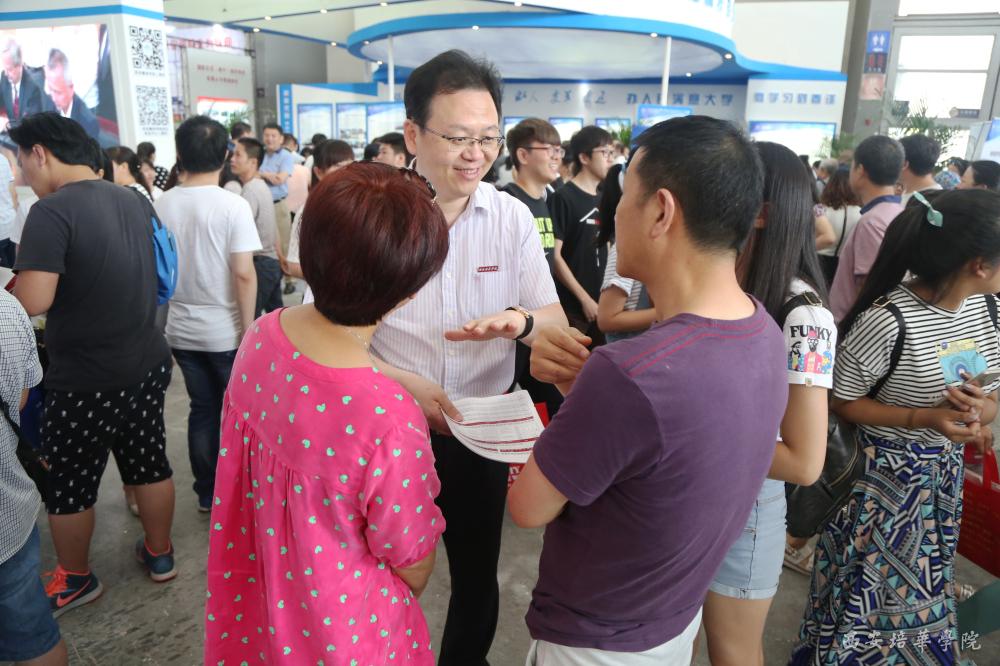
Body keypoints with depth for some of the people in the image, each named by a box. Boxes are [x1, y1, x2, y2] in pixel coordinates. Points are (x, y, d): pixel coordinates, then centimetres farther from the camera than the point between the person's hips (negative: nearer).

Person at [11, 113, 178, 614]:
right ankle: (159, 555, 36)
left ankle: (75, 580, 32)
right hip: (148, 364, 7)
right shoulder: (134, 201, 4)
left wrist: (14, 280, -5)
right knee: (150, 464, 19)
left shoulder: (52, 211, -19)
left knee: (68, 485, 14)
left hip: (85, 381, -7)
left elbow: (32, 302, -25)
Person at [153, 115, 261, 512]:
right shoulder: (233, 205, -15)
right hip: (225, 331, -4)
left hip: (181, 330, 4)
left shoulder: (162, 204, -1)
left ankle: (206, 493, 27)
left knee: (202, 410, 16)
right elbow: (244, 274, -19)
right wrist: (249, 327, -10)